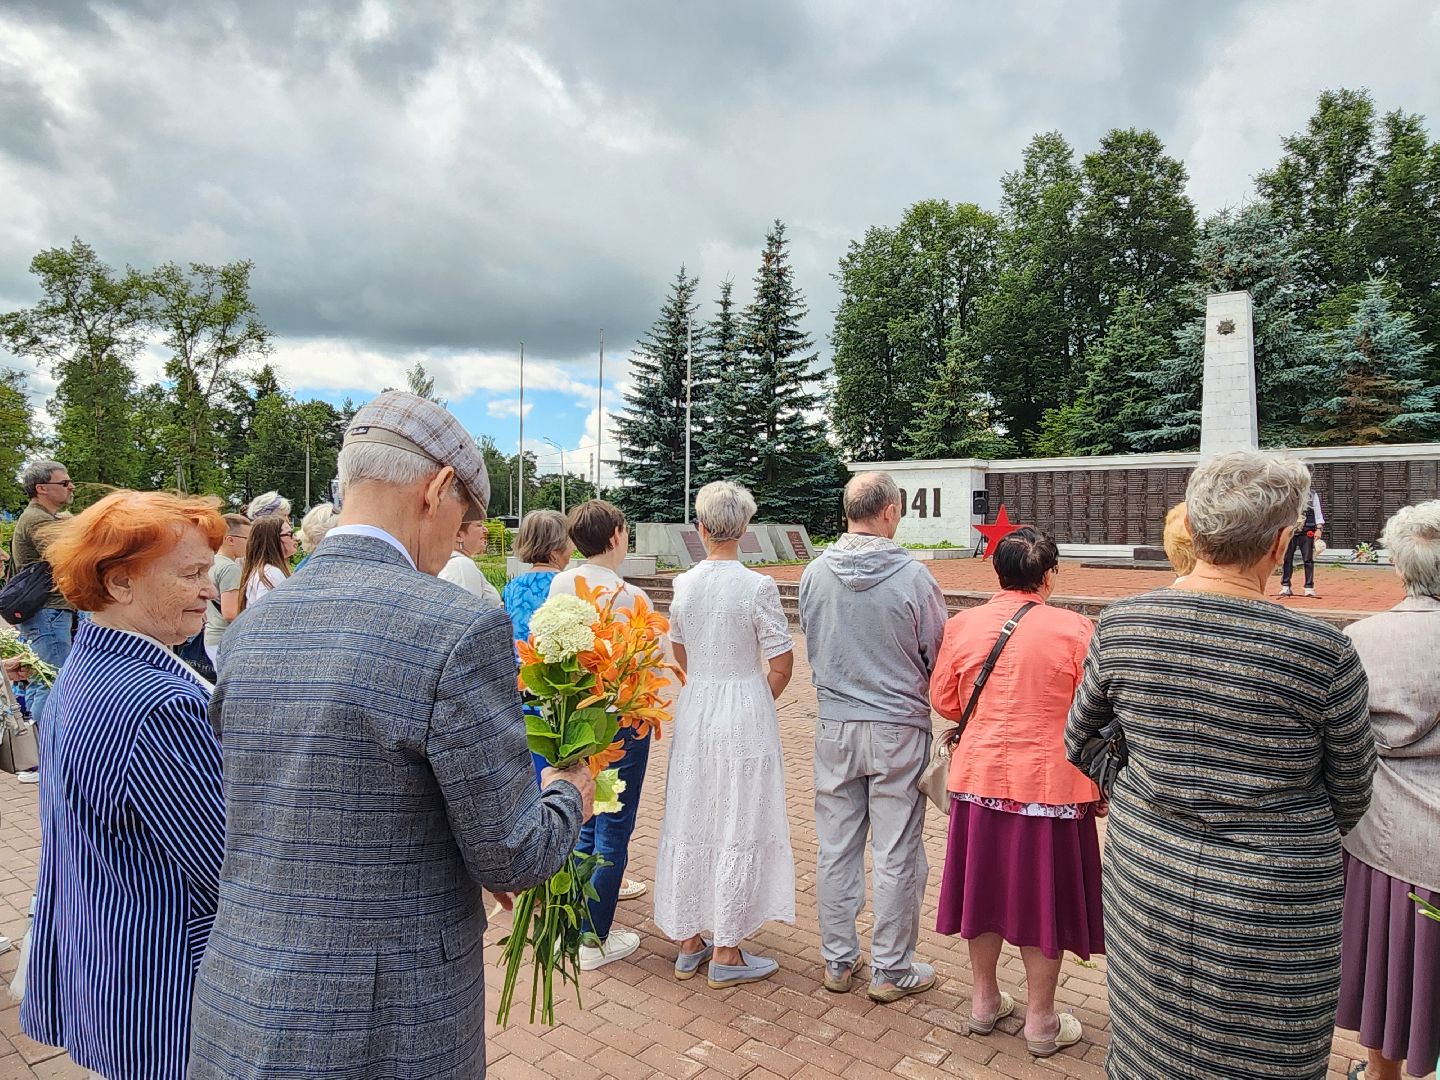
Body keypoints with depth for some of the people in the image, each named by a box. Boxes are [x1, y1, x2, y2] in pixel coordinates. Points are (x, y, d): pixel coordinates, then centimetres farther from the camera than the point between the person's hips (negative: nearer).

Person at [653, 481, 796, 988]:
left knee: (688, 825, 14)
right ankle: (726, 955, 17)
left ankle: (688, 942, 27)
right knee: (738, 831, 6)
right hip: (745, 713, -5)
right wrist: (757, 700, 7)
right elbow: (781, 666, -11)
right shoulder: (757, 587, -14)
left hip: (694, 712, 5)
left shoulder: (683, 584, 1)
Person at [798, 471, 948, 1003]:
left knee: (835, 847, 14)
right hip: (898, 729, -3)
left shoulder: (815, 573, -5)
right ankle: (891, 971, 22)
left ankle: (837, 961, 27)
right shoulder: (913, 576, -15)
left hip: (834, 726, 4)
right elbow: (939, 657, -4)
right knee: (896, 854, 9)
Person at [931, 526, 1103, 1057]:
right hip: (1049, 783, -3)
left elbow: (943, 700, 4)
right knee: (1043, 895, 11)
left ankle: (984, 1001, 33)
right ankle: (1041, 1021, 26)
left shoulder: (962, 624, -4)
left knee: (984, 885, 17)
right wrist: (1101, 784, 5)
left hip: (978, 778, 3)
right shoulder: (1074, 629, -12)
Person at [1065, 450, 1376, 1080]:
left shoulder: (1121, 625, -12)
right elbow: (1350, 797, -4)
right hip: (1271, 902, -2)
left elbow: (1078, 737, 5)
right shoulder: (1322, 652, -20)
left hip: (1144, 879, 3)